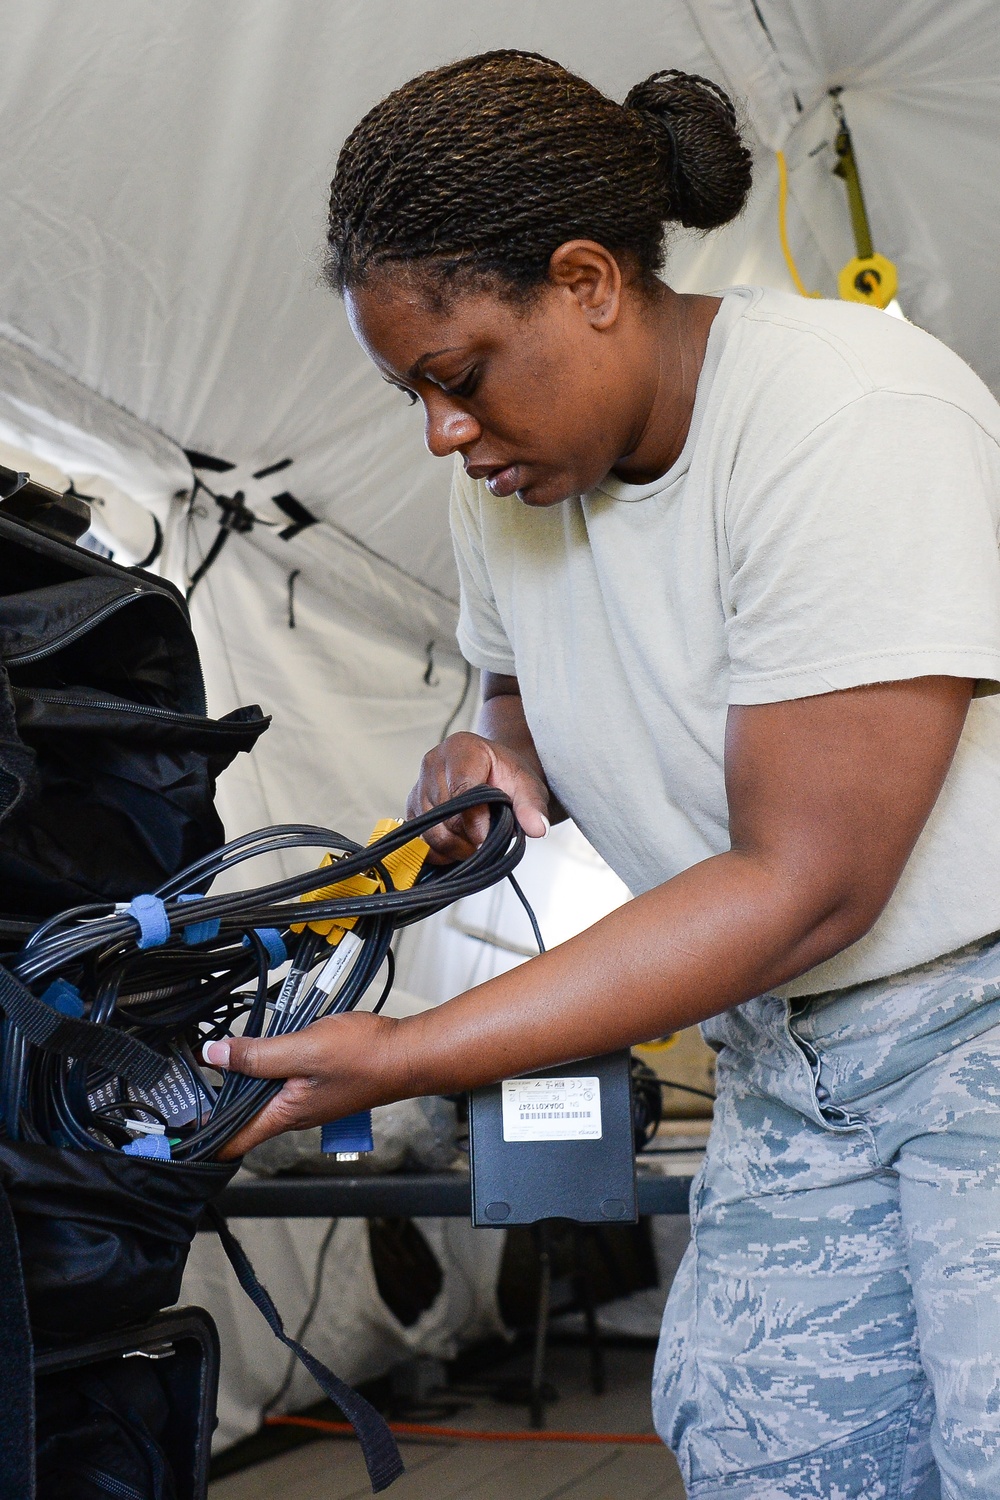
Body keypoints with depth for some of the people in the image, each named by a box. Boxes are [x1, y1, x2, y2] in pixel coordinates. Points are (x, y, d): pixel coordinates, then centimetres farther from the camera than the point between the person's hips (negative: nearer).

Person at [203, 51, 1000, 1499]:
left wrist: (404, 1057, -23)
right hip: (786, 1064, 7)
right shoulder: (511, 472, 3)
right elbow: (529, 698, 23)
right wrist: (494, 761, -4)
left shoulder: (855, 418, -22)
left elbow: (804, 886, -24)